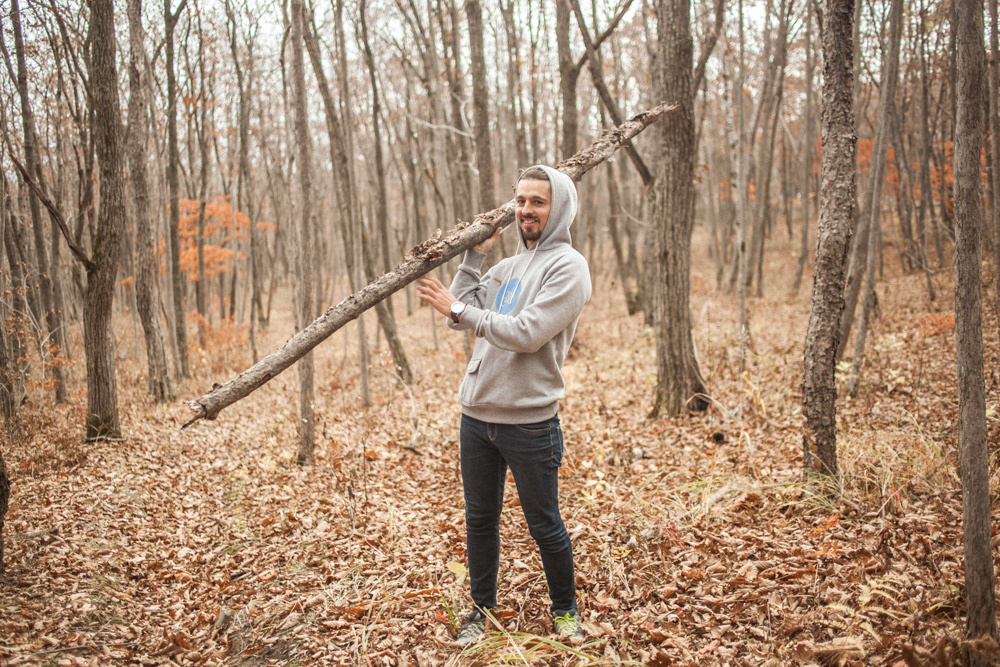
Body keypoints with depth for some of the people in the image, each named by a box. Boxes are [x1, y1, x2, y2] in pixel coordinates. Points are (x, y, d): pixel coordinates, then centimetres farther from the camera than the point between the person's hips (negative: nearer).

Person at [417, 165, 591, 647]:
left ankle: (564, 608, 28)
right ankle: (482, 608, 31)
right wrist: (474, 255, 7)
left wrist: (459, 308, -18)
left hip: (529, 422, -7)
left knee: (544, 526, 7)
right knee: (479, 518, 15)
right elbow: (461, 316, 10)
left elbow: (526, 334, -21)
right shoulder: (507, 266, 14)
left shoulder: (568, 268, -10)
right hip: (477, 413, 7)